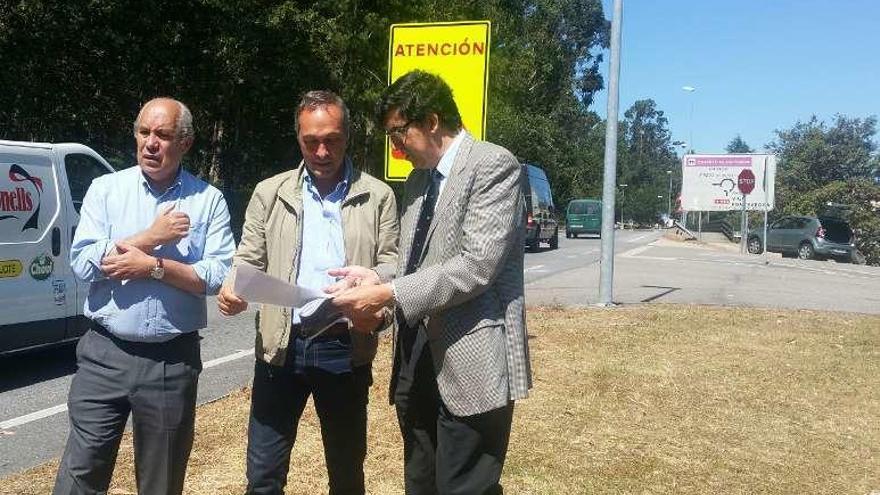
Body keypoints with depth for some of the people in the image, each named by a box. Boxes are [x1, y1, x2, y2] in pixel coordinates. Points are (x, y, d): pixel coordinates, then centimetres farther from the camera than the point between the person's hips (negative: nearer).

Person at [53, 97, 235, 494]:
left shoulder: (208, 200, 0)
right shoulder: (105, 189, 3)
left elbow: (220, 276, -9)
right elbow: (82, 263, -8)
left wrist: (153, 266, -16)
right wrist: (151, 237, -12)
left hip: (173, 360, 0)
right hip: (104, 355, 1)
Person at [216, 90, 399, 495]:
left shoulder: (377, 196, 4)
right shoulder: (270, 192, 7)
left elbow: (391, 268, 1)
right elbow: (249, 258, 8)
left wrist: (379, 309, -19)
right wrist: (232, 288, -15)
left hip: (346, 348, 0)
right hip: (281, 346, 1)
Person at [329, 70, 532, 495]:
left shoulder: (493, 165, -10)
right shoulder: (418, 179, 17)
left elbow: (477, 265, -19)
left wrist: (389, 294, -19)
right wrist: (377, 276, 2)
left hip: (470, 361, -8)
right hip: (416, 360, 8)